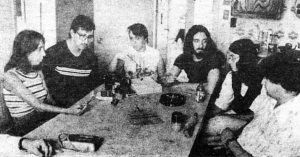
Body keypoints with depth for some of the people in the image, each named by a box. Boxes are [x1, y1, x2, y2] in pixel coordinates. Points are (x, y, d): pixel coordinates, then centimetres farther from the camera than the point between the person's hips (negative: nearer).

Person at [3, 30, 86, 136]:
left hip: (45, 119, 7)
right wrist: (67, 111, -24)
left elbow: (48, 100, 9)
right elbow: (37, 105, -20)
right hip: (26, 128, -6)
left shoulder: (37, 71, 9)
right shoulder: (11, 76, -13)